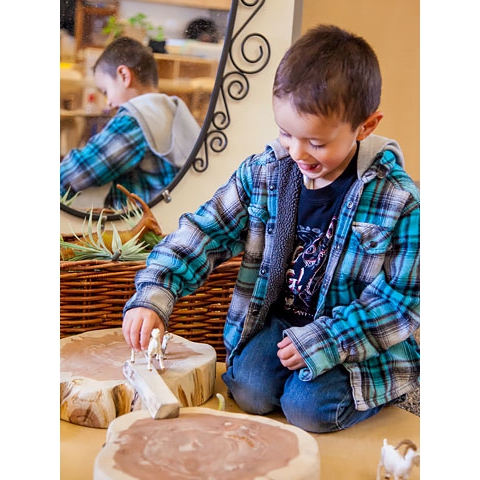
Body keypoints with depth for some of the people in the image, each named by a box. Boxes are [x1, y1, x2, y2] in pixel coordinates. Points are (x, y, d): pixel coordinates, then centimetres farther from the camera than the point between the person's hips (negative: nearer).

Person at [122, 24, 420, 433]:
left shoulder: (399, 200, -20)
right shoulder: (264, 171, -7)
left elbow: (403, 300, -15)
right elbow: (203, 233, -6)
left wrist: (325, 340, -23)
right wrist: (153, 298, -20)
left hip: (360, 336, -3)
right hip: (279, 318, 4)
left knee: (307, 407, -21)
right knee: (250, 392, -16)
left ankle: (384, 390, 8)